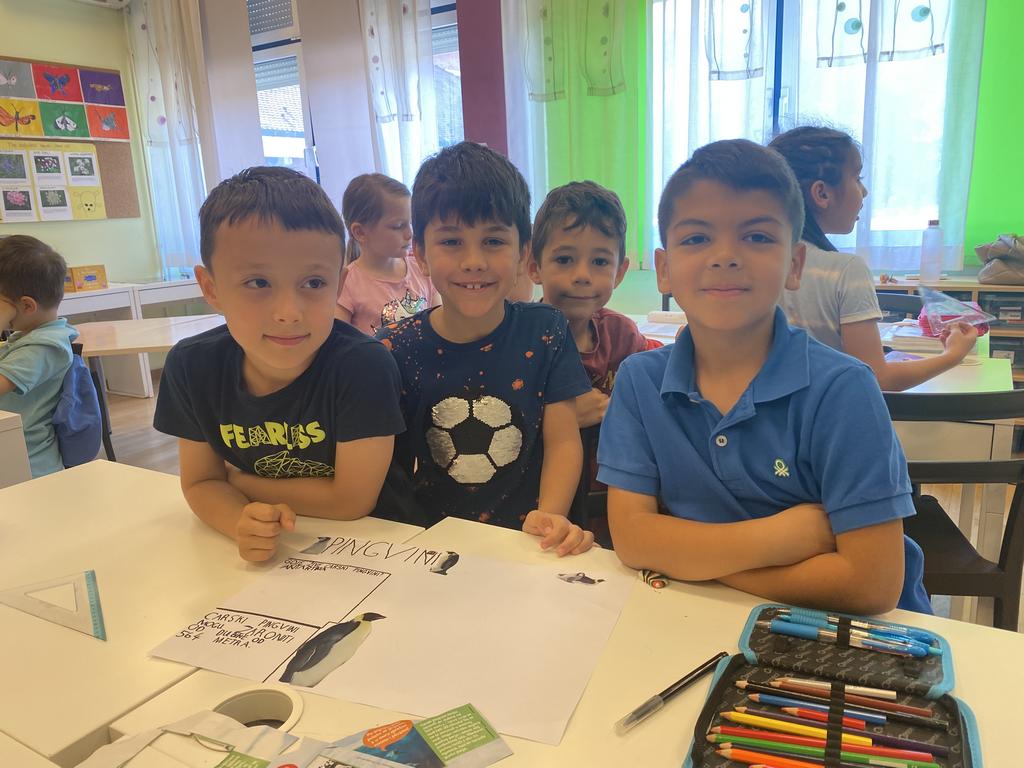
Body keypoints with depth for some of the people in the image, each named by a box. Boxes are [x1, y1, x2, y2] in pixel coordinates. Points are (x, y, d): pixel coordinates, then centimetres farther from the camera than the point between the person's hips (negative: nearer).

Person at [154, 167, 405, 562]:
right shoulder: (191, 365, -11)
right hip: (265, 555, 4)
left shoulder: (364, 364, -25)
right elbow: (201, 482, -1)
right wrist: (244, 523, -22)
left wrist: (237, 481, -10)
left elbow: (352, 499, -19)